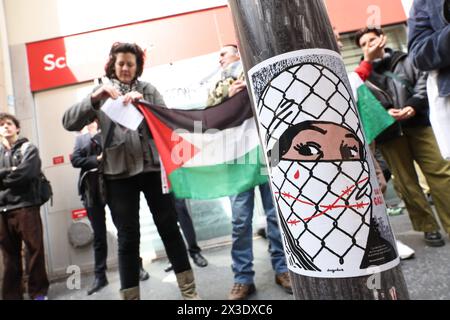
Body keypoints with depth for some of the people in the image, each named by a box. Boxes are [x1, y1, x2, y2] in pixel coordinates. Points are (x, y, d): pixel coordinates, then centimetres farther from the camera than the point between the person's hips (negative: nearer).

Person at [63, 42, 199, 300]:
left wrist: (143, 103, -16)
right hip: (119, 174, 0)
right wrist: (94, 99, -18)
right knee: (128, 237, 4)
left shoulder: (148, 90, 11)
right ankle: (130, 295, 19)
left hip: (153, 167, 1)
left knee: (170, 228, 6)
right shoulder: (101, 93, 9)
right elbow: (69, 123, -2)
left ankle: (189, 290, 19)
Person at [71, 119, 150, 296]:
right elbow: (75, 160, 2)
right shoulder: (80, 138, 16)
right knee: (98, 234, 7)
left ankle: (137, 266, 14)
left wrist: (96, 133, -6)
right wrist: (96, 160, -11)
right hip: (92, 188, 2)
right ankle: (100, 276, 16)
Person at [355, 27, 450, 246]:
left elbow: (423, 80, 7)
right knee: (406, 182, 4)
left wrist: (414, 105, -9)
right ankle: (428, 227, 18)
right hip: (389, 133, -2)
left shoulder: (404, 61, 14)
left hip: (417, 124, 2)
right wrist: (386, 112, -19)